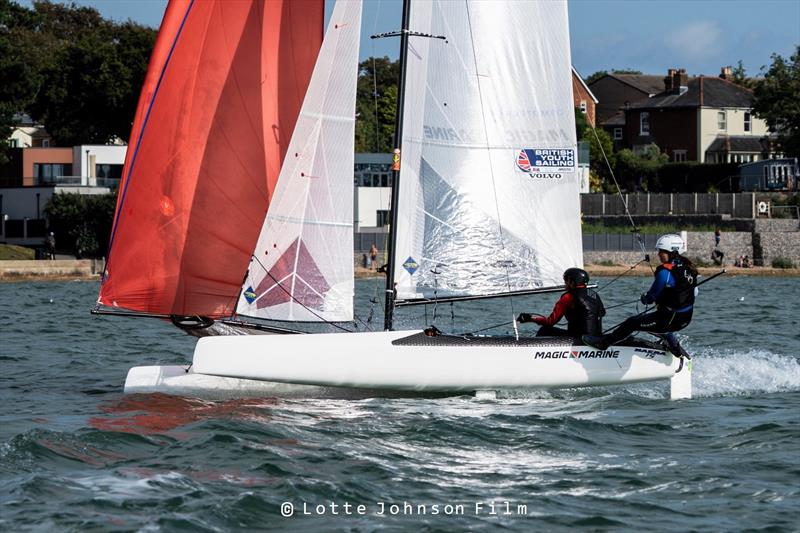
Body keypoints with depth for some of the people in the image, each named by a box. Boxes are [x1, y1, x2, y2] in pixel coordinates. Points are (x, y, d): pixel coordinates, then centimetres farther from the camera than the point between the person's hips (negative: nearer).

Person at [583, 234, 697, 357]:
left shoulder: (666, 271, -22)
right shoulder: (688, 267, 3)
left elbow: (652, 296, -13)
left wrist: (644, 298, 10)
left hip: (669, 319, -8)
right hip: (685, 319, 8)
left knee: (632, 323, 8)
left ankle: (603, 342, 21)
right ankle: (678, 350, 44)